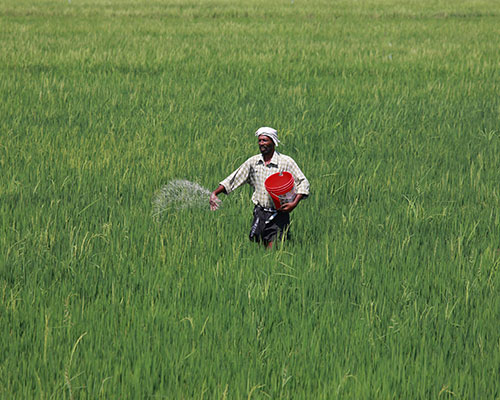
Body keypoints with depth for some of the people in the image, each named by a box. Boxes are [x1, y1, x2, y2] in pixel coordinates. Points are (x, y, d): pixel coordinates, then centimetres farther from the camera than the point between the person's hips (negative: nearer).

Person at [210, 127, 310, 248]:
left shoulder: (286, 162, -4)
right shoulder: (253, 162, 7)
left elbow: (303, 183, -3)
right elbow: (233, 179, 10)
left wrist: (294, 203, -17)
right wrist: (214, 193, -1)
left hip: (279, 214, -4)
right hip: (260, 213, 4)